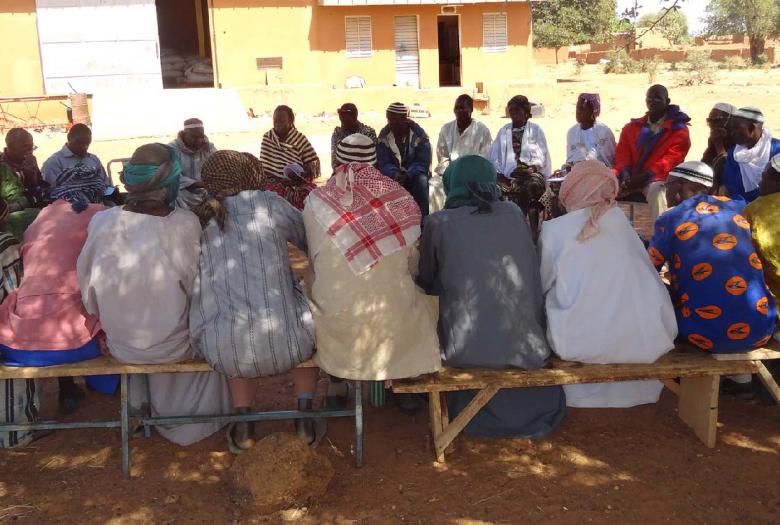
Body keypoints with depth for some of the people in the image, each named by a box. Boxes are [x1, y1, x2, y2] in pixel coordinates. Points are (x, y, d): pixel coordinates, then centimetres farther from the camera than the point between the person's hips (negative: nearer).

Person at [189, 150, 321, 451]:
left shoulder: (196, 220, 6)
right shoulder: (267, 203, 1)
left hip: (223, 353, 2)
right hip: (285, 344, -2)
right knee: (307, 318, 33)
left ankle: (243, 424, 31)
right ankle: (305, 416, 29)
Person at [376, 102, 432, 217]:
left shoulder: (419, 136, -12)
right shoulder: (384, 136, -4)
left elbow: (422, 163, -15)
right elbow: (384, 163, -8)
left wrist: (407, 175, -34)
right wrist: (394, 174, -31)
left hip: (414, 174, -2)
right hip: (393, 174, 2)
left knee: (421, 181, -36)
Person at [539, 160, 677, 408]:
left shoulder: (555, 229, 0)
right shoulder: (620, 220, 7)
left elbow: (541, 284, 9)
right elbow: (648, 274, 10)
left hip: (584, 344, -3)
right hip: (646, 341, 3)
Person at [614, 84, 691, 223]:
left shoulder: (679, 131, 5)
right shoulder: (631, 127, 21)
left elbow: (670, 161, -7)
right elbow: (622, 153, 10)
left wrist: (645, 176, -20)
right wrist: (625, 173, -12)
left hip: (656, 178, -4)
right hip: (630, 177, 4)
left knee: (656, 189, -39)